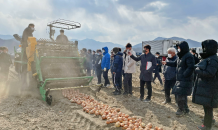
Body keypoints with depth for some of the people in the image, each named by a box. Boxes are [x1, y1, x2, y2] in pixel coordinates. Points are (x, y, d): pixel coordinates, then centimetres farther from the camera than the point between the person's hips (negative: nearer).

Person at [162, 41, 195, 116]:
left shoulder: (188, 56, -14)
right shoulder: (181, 56, 13)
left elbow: (191, 68, -22)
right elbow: (175, 64, 26)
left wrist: (184, 75, -21)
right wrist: (166, 63, 22)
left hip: (185, 80, -9)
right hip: (180, 79, 9)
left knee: (180, 96, -5)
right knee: (182, 95, 16)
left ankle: (181, 110, 12)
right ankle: (185, 109, 30)